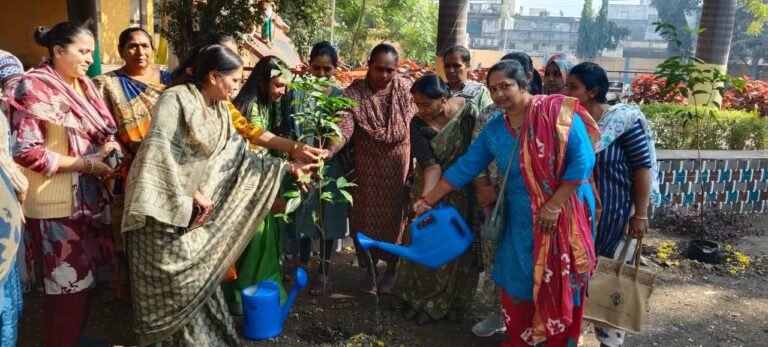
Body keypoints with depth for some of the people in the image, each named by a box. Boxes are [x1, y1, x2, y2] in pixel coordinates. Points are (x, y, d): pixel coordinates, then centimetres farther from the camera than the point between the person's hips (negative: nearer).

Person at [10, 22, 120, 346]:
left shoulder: (84, 86, 11)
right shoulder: (34, 87, -12)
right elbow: (26, 151, -17)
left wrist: (107, 147, -1)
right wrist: (87, 164, -17)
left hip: (89, 197, 7)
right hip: (56, 203, -7)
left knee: (86, 278, 14)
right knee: (67, 284, 2)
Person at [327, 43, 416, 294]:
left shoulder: (405, 88, -5)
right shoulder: (354, 93, -13)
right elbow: (343, 129, -26)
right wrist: (326, 153, -45)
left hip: (399, 165, 1)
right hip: (368, 167, -1)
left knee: (395, 215, 11)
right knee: (367, 217, 9)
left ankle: (392, 269, 32)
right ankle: (370, 270, 31)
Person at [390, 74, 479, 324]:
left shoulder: (468, 112, -16)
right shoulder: (418, 124, -17)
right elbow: (430, 164, -24)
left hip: (461, 194, 0)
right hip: (431, 191, 0)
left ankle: (445, 303, 30)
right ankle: (418, 297, 32)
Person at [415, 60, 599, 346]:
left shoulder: (557, 111, -14)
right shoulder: (495, 129, 2)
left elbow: (582, 160, -18)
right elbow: (465, 167, 7)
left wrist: (554, 205, -20)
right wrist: (429, 200, 7)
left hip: (563, 213, -5)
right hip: (521, 218, 5)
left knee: (559, 283, 8)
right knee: (516, 280, 13)